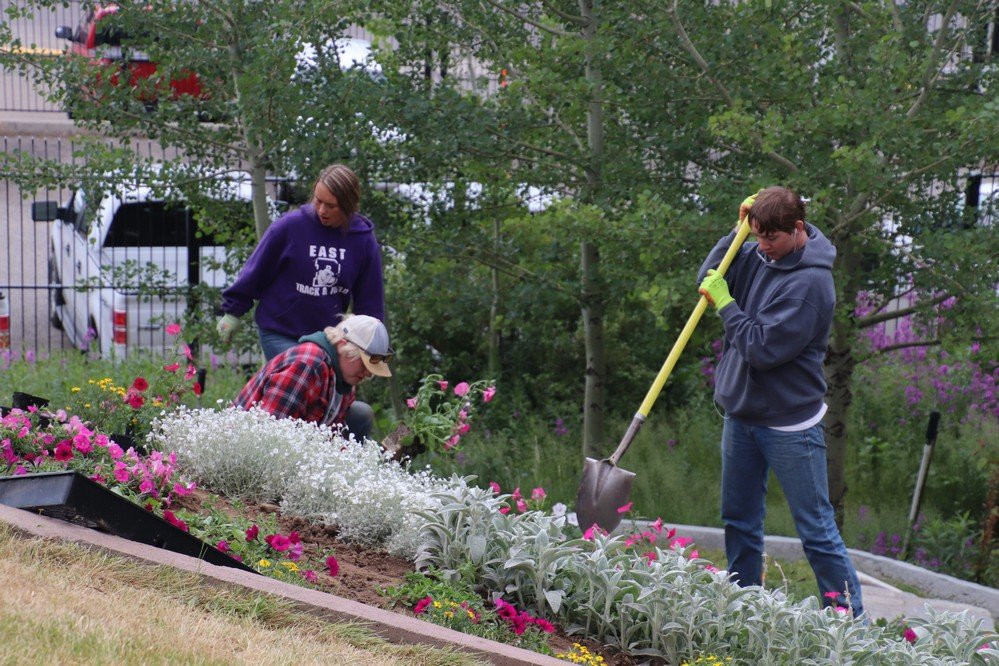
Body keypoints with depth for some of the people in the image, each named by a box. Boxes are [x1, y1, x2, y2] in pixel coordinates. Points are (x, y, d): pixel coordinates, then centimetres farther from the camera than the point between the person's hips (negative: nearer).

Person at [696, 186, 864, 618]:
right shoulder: (759, 257, 3)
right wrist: (739, 230, -1)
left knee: (816, 529, -4)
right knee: (739, 522, 16)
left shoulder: (810, 281, -20)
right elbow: (708, 278, 10)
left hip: (790, 424, -8)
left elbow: (763, 348, -24)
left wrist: (725, 304, -11)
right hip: (741, 414, 8)